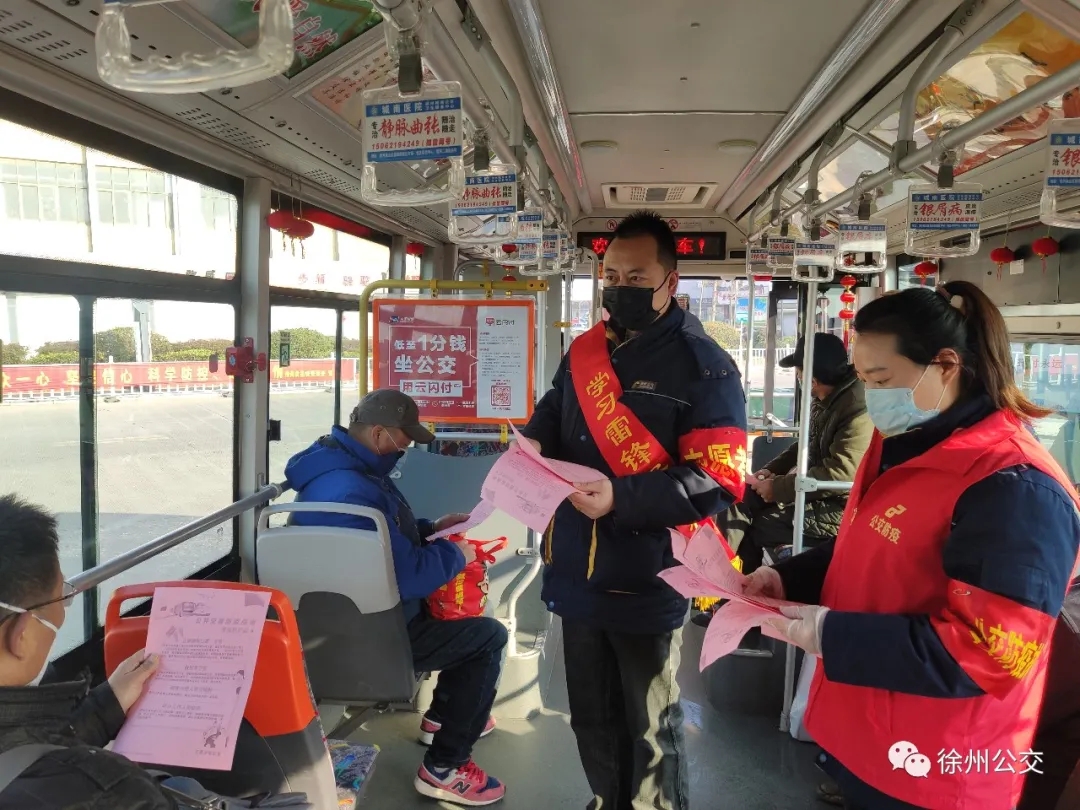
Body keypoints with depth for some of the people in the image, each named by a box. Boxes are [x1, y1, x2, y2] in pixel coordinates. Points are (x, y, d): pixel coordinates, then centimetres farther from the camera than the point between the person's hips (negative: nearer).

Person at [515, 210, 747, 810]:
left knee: (650, 731, 12)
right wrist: (533, 443, -6)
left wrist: (620, 499, -29)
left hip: (646, 579, -6)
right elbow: (553, 415, 19)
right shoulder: (583, 352, 9)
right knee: (591, 717, 24)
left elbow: (717, 481, -19)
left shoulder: (701, 366, -12)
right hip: (578, 571, 7)